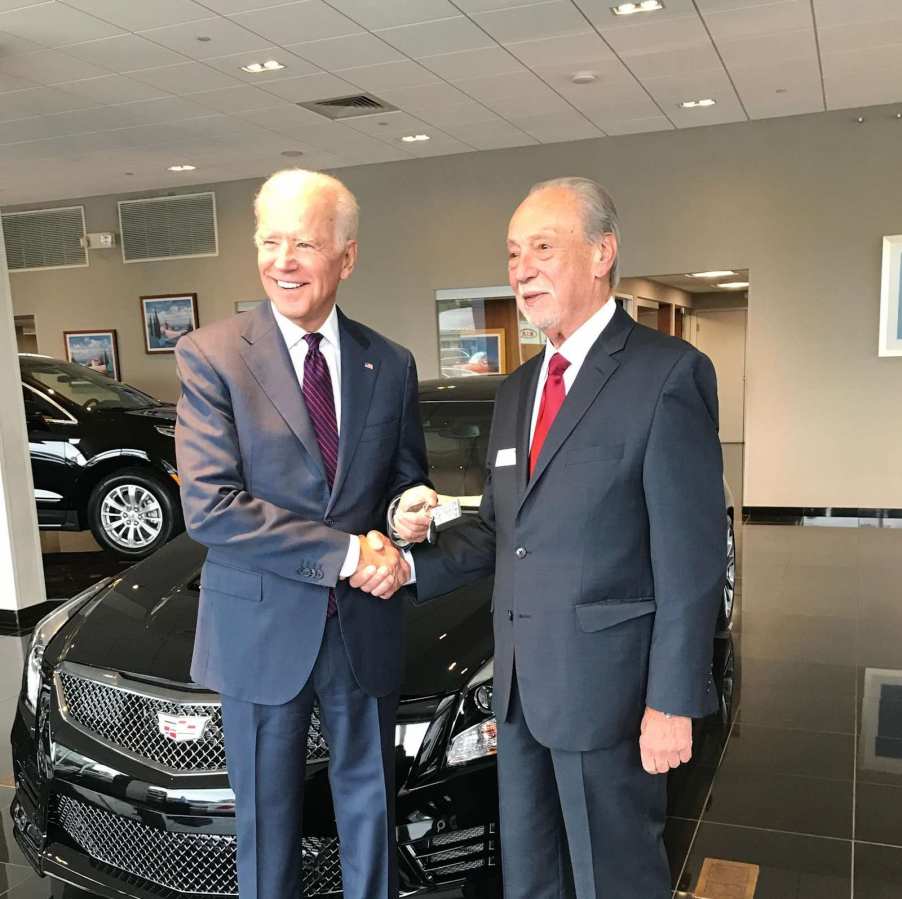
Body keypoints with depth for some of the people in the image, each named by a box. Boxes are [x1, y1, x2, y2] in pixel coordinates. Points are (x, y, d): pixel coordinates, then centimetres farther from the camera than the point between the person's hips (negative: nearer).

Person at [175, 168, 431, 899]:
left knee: (371, 818, 19)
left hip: (364, 630, 3)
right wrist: (348, 553, -20)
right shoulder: (210, 355, -9)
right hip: (260, 633, -2)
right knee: (266, 831, 16)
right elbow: (209, 508, -17)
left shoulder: (391, 365, 2)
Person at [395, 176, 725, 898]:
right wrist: (415, 566, -4)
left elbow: (691, 554, -15)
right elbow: (497, 528, 12)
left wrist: (673, 703, -15)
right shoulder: (517, 390, 12)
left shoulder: (669, 373, -12)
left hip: (608, 684, -7)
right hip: (521, 683, 7)